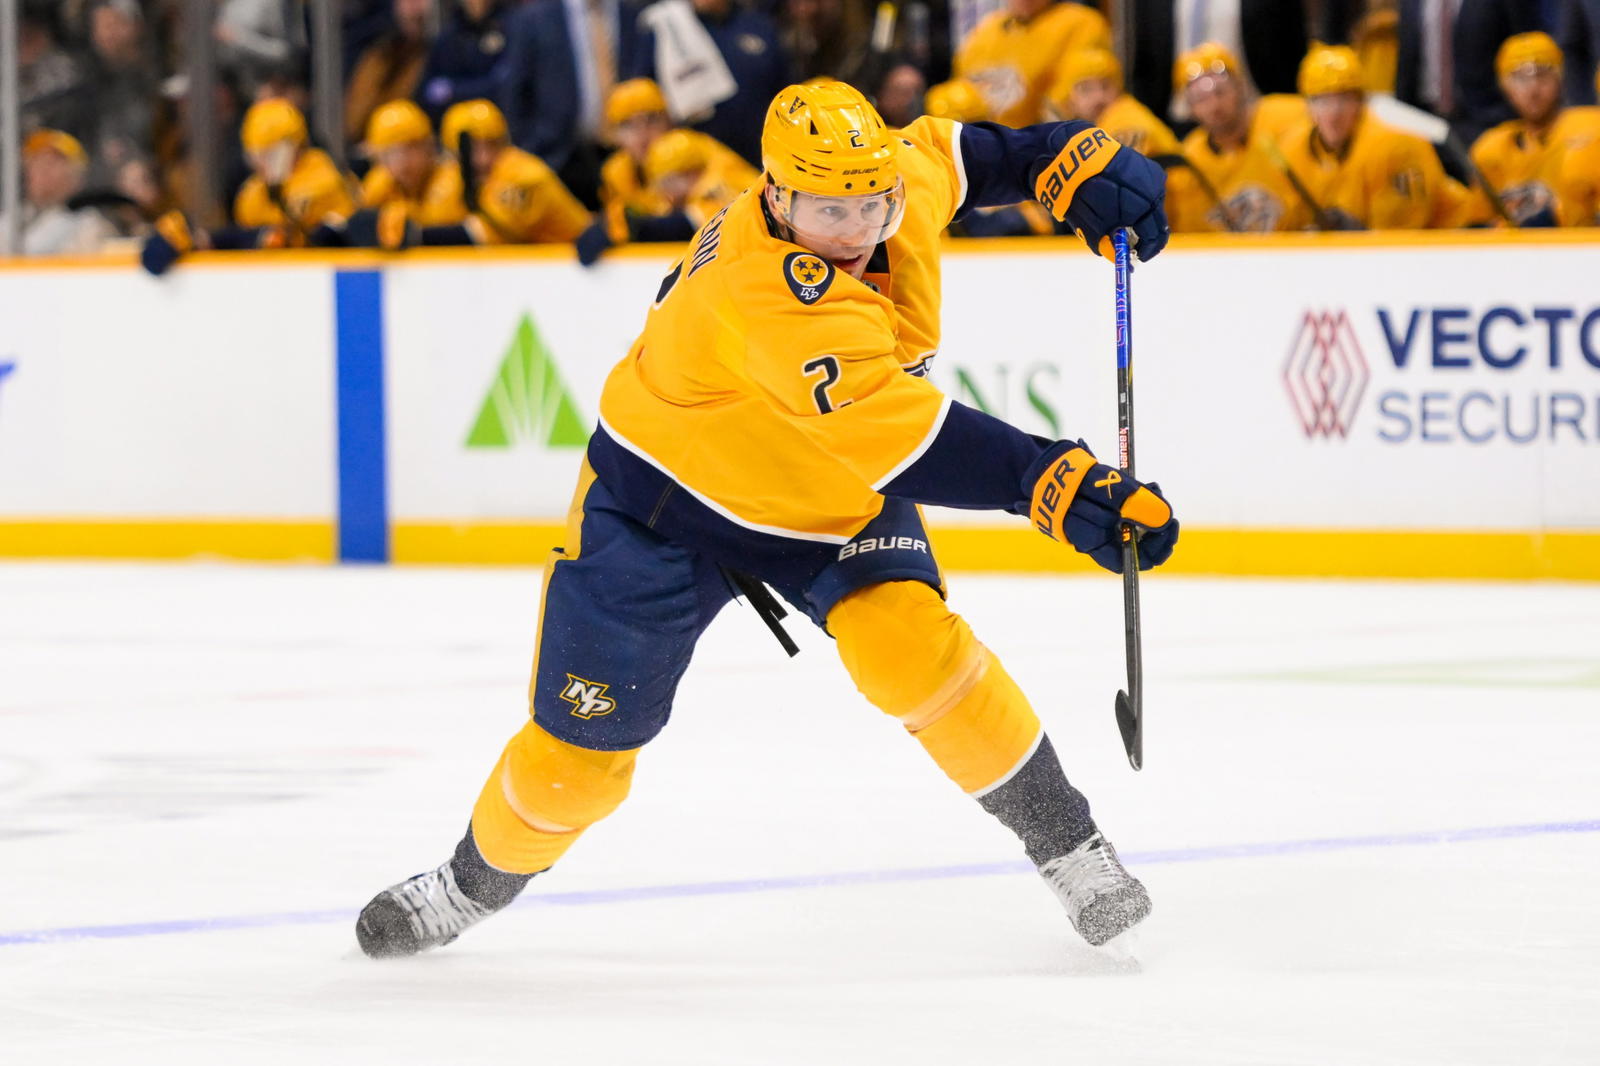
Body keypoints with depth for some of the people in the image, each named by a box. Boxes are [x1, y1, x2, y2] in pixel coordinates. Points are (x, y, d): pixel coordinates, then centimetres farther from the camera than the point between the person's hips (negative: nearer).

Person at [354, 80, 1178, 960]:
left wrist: (1077, 161, 3)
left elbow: (950, 154, 10)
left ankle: (1066, 845, -10)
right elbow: (899, 434, -49)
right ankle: (478, 882, 34)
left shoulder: (901, 177, -17)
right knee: (578, 750, 4)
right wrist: (1057, 484, -55)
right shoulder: (768, 288, -40)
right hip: (667, 491, -5)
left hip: (830, 493, 5)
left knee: (909, 641, -24)